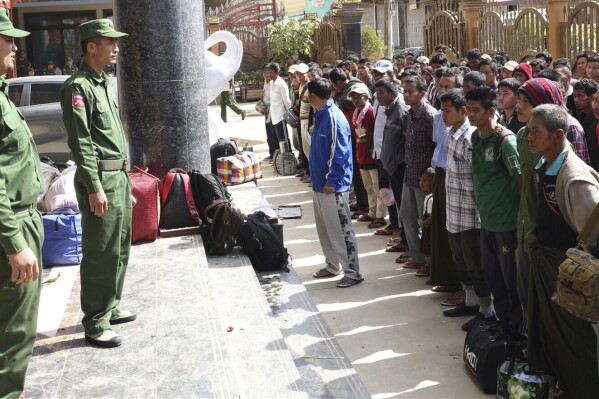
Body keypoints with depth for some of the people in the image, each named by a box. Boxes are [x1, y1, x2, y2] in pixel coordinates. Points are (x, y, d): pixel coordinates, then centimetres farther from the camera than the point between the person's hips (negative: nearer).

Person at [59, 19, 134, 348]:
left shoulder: (104, 84, 16)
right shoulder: (79, 87, -12)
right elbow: (80, 142, -18)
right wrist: (94, 187, -21)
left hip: (119, 175, 9)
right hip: (100, 178, -9)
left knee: (120, 248, 16)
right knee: (100, 253, -4)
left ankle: (110, 307, 29)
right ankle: (95, 324, 5)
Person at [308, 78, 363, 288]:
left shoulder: (333, 117, -19)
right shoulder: (320, 114, 10)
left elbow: (338, 154, -21)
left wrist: (331, 182, -19)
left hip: (333, 186, -10)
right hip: (320, 182, 10)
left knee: (341, 229, -3)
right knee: (324, 228, 17)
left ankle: (353, 272, 5)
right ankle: (333, 265, 30)